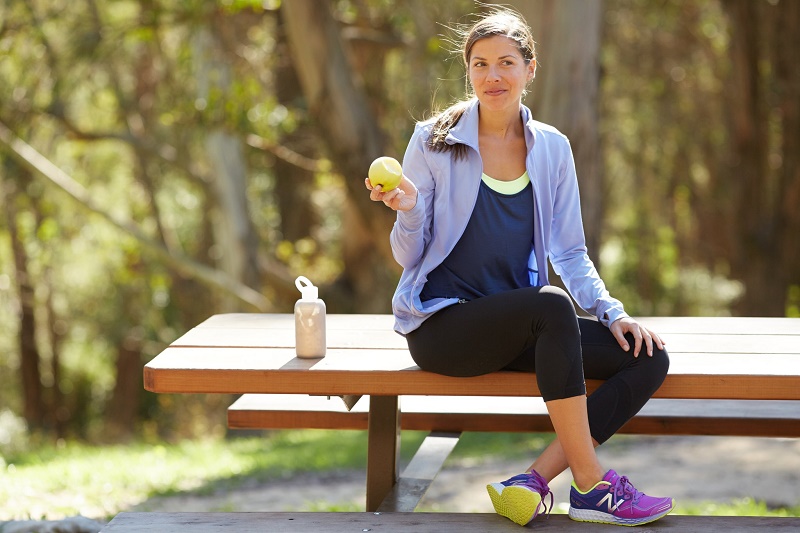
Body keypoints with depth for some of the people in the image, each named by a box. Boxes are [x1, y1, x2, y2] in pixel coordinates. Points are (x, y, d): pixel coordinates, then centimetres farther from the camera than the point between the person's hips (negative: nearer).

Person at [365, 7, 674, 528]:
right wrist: (409, 209, -23)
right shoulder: (435, 142, -4)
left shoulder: (552, 148, 7)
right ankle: (591, 486, -27)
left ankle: (534, 480, -17)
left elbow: (569, 251, 12)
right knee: (551, 306, -35)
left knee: (647, 358, -14)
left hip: (520, 325, 5)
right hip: (441, 325, -5)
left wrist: (612, 311, -3)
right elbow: (409, 256, -2)